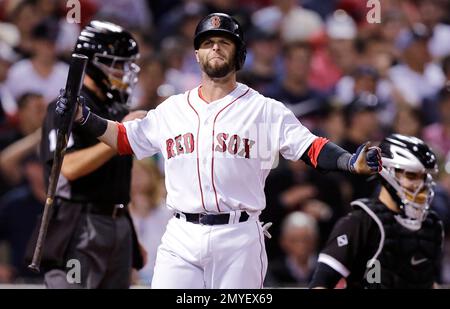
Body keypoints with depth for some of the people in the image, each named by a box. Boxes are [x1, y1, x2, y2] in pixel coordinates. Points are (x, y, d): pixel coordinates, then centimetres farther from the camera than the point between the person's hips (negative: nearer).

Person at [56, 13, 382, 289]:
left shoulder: (265, 110, 3)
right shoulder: (172, 109, 14)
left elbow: (309, 147, -4)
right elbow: (125, 138, 21)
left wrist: (350, 161, -21)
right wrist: (83, 117, 9)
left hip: (239, 240, -2)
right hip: (181, 238, 2)